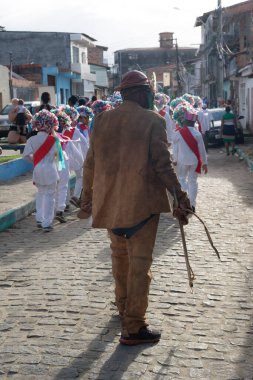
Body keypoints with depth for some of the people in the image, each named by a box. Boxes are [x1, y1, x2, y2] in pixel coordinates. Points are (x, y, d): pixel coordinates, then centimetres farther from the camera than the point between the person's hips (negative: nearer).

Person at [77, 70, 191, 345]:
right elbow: (163, 165, -13)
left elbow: (90, 165, 8)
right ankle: (133, 327, 2)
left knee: (119, 256, 23)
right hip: (142, 203, -5)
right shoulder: (152, 121, -8)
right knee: (139, 263, 0)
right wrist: (180, 199, -6)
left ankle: (123, 306, 39)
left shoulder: (102, 121, 6)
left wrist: (87, 201, 18)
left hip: (109, 203, 6)